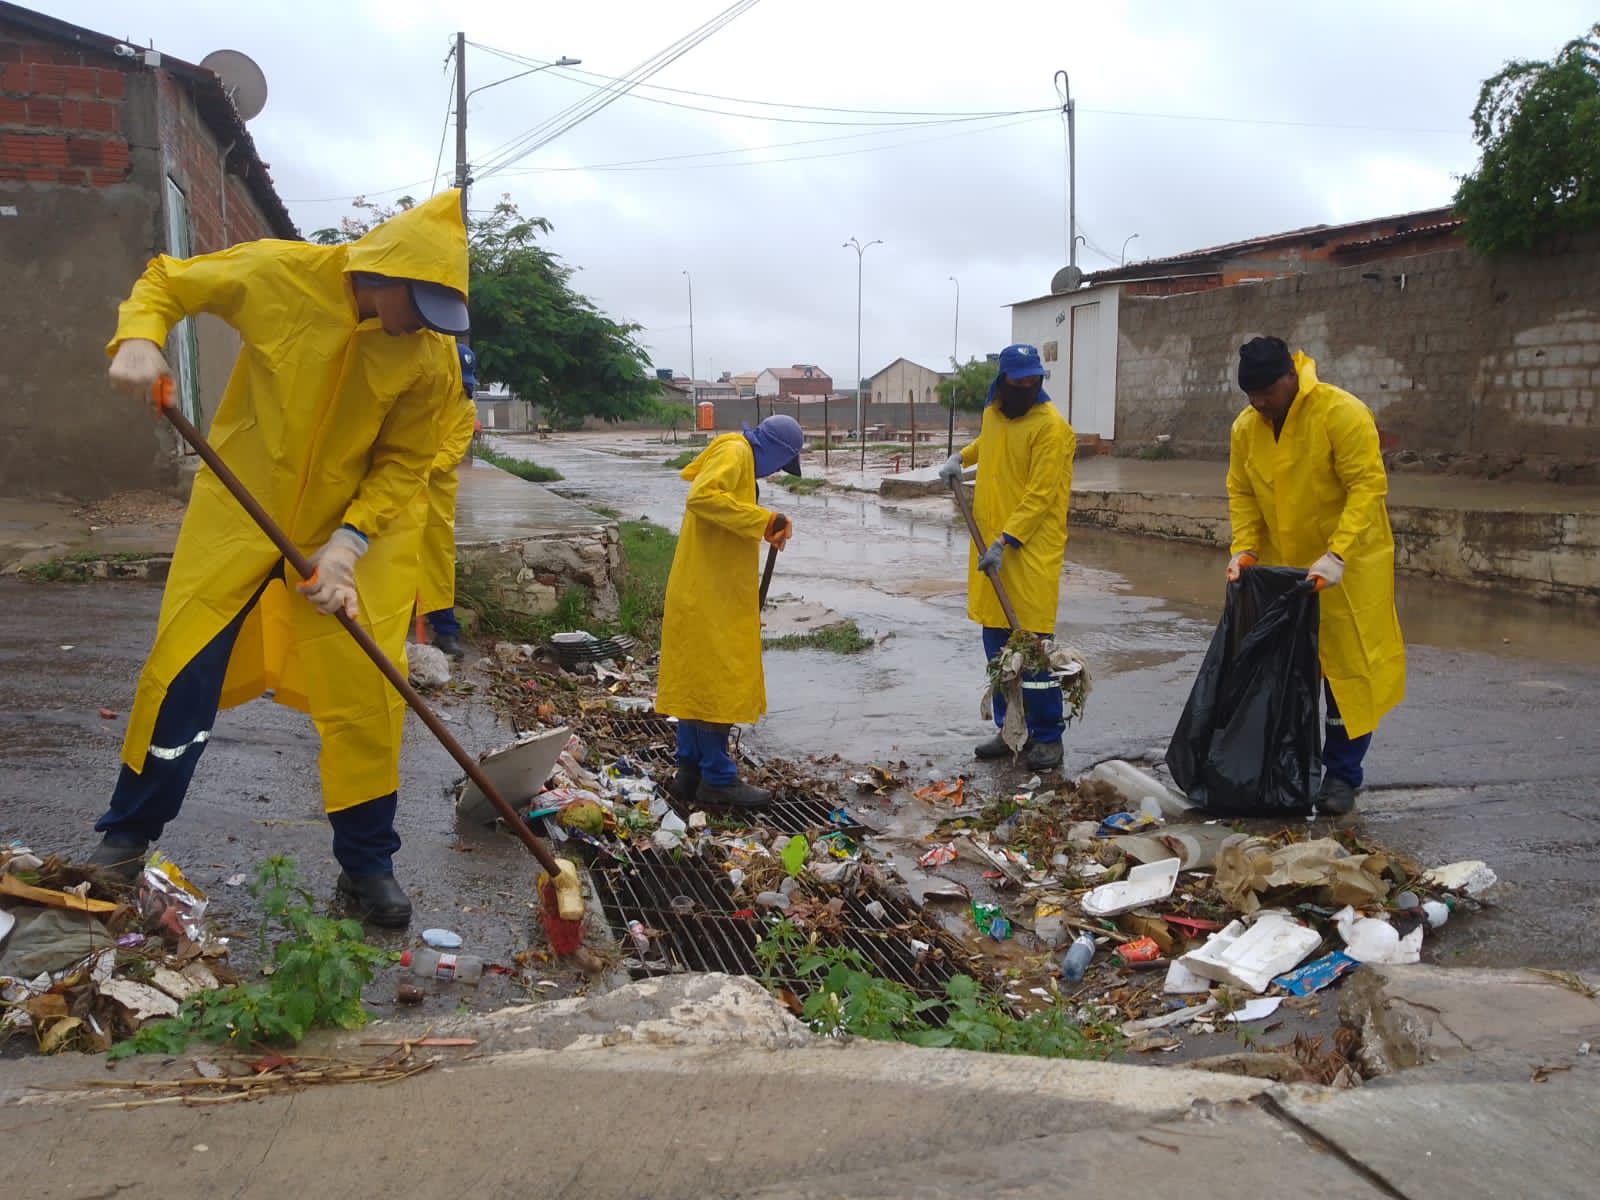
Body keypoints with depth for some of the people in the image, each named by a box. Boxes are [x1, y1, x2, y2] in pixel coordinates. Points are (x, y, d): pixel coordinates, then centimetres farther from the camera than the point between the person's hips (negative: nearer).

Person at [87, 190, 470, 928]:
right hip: (238, 512, 0)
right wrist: (139, 339, -22)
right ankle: (128, 832, 24)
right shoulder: (280, 274, -16)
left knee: (366, 689, -1)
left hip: (351, 526, 0)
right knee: (181, 667, 3)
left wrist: (349, 539, -23)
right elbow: (166, 282, -1)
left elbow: (402, 468, -9)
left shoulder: (433, 358, -15)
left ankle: (367, 862, 15)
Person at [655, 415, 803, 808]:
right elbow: (701, 497, -29)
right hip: (711, 598, -10)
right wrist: (763, 519, -28)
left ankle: (691, 772, 20)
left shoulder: (737, 456, 20)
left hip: (707, 595, 10)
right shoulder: (735, 453, -11)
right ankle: (718, 780, -1)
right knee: (717, 683, -6)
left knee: (695, 681, 13)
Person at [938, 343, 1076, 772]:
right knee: (998, 647, 11)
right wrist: (960, 457, 19)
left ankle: (1048, 736, 7)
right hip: (992, 547, 7)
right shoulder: (992, 413, 10)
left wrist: (1005, 541, -22)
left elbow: (1041, 495, -17)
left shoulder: (1050, 426, -13)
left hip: (1031, 552, -7)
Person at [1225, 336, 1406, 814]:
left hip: (1347, 567, -5)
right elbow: (1242, 493, 5)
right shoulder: (1245, 426, -1)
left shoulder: (1342, 413, -19)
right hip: (1280, 568, 5)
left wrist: (1336, 555, -30)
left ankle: (1342, 775, 11)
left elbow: (1368, 485, -22)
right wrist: (1244, 547, -11)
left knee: (1347, 668, 0)